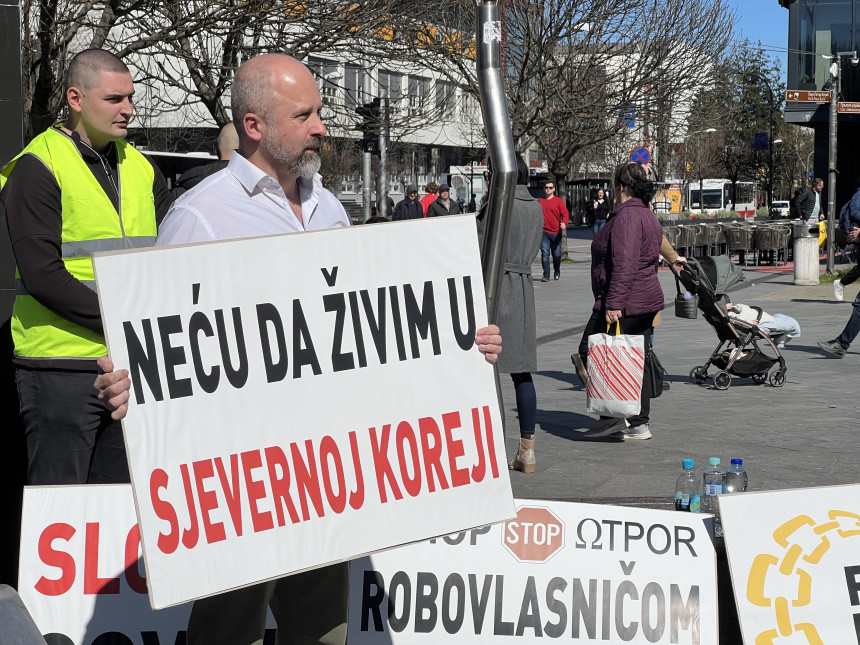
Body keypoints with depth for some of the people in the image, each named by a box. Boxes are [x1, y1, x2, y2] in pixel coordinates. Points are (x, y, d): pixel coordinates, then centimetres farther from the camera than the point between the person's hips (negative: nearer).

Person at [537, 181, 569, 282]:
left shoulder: (559, 201, 3)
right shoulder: (539, 201, 10)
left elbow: (565, 213, -5)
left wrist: (564, 223, -24)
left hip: (556, 233, -1)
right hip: (543, 233, 1)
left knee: (557, 254, 6)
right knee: (545, 253, -8)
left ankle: (557, 271, 33)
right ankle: (546, 275, -5)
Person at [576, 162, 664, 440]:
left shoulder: (626, 217, -15)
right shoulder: (649, 217, 17)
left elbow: (624, 264, -25)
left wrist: (614, 303, -27)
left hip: (622, 305, -10)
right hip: (647, 302, 10)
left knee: (590, 351, -3)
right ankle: (639, 423, 12)